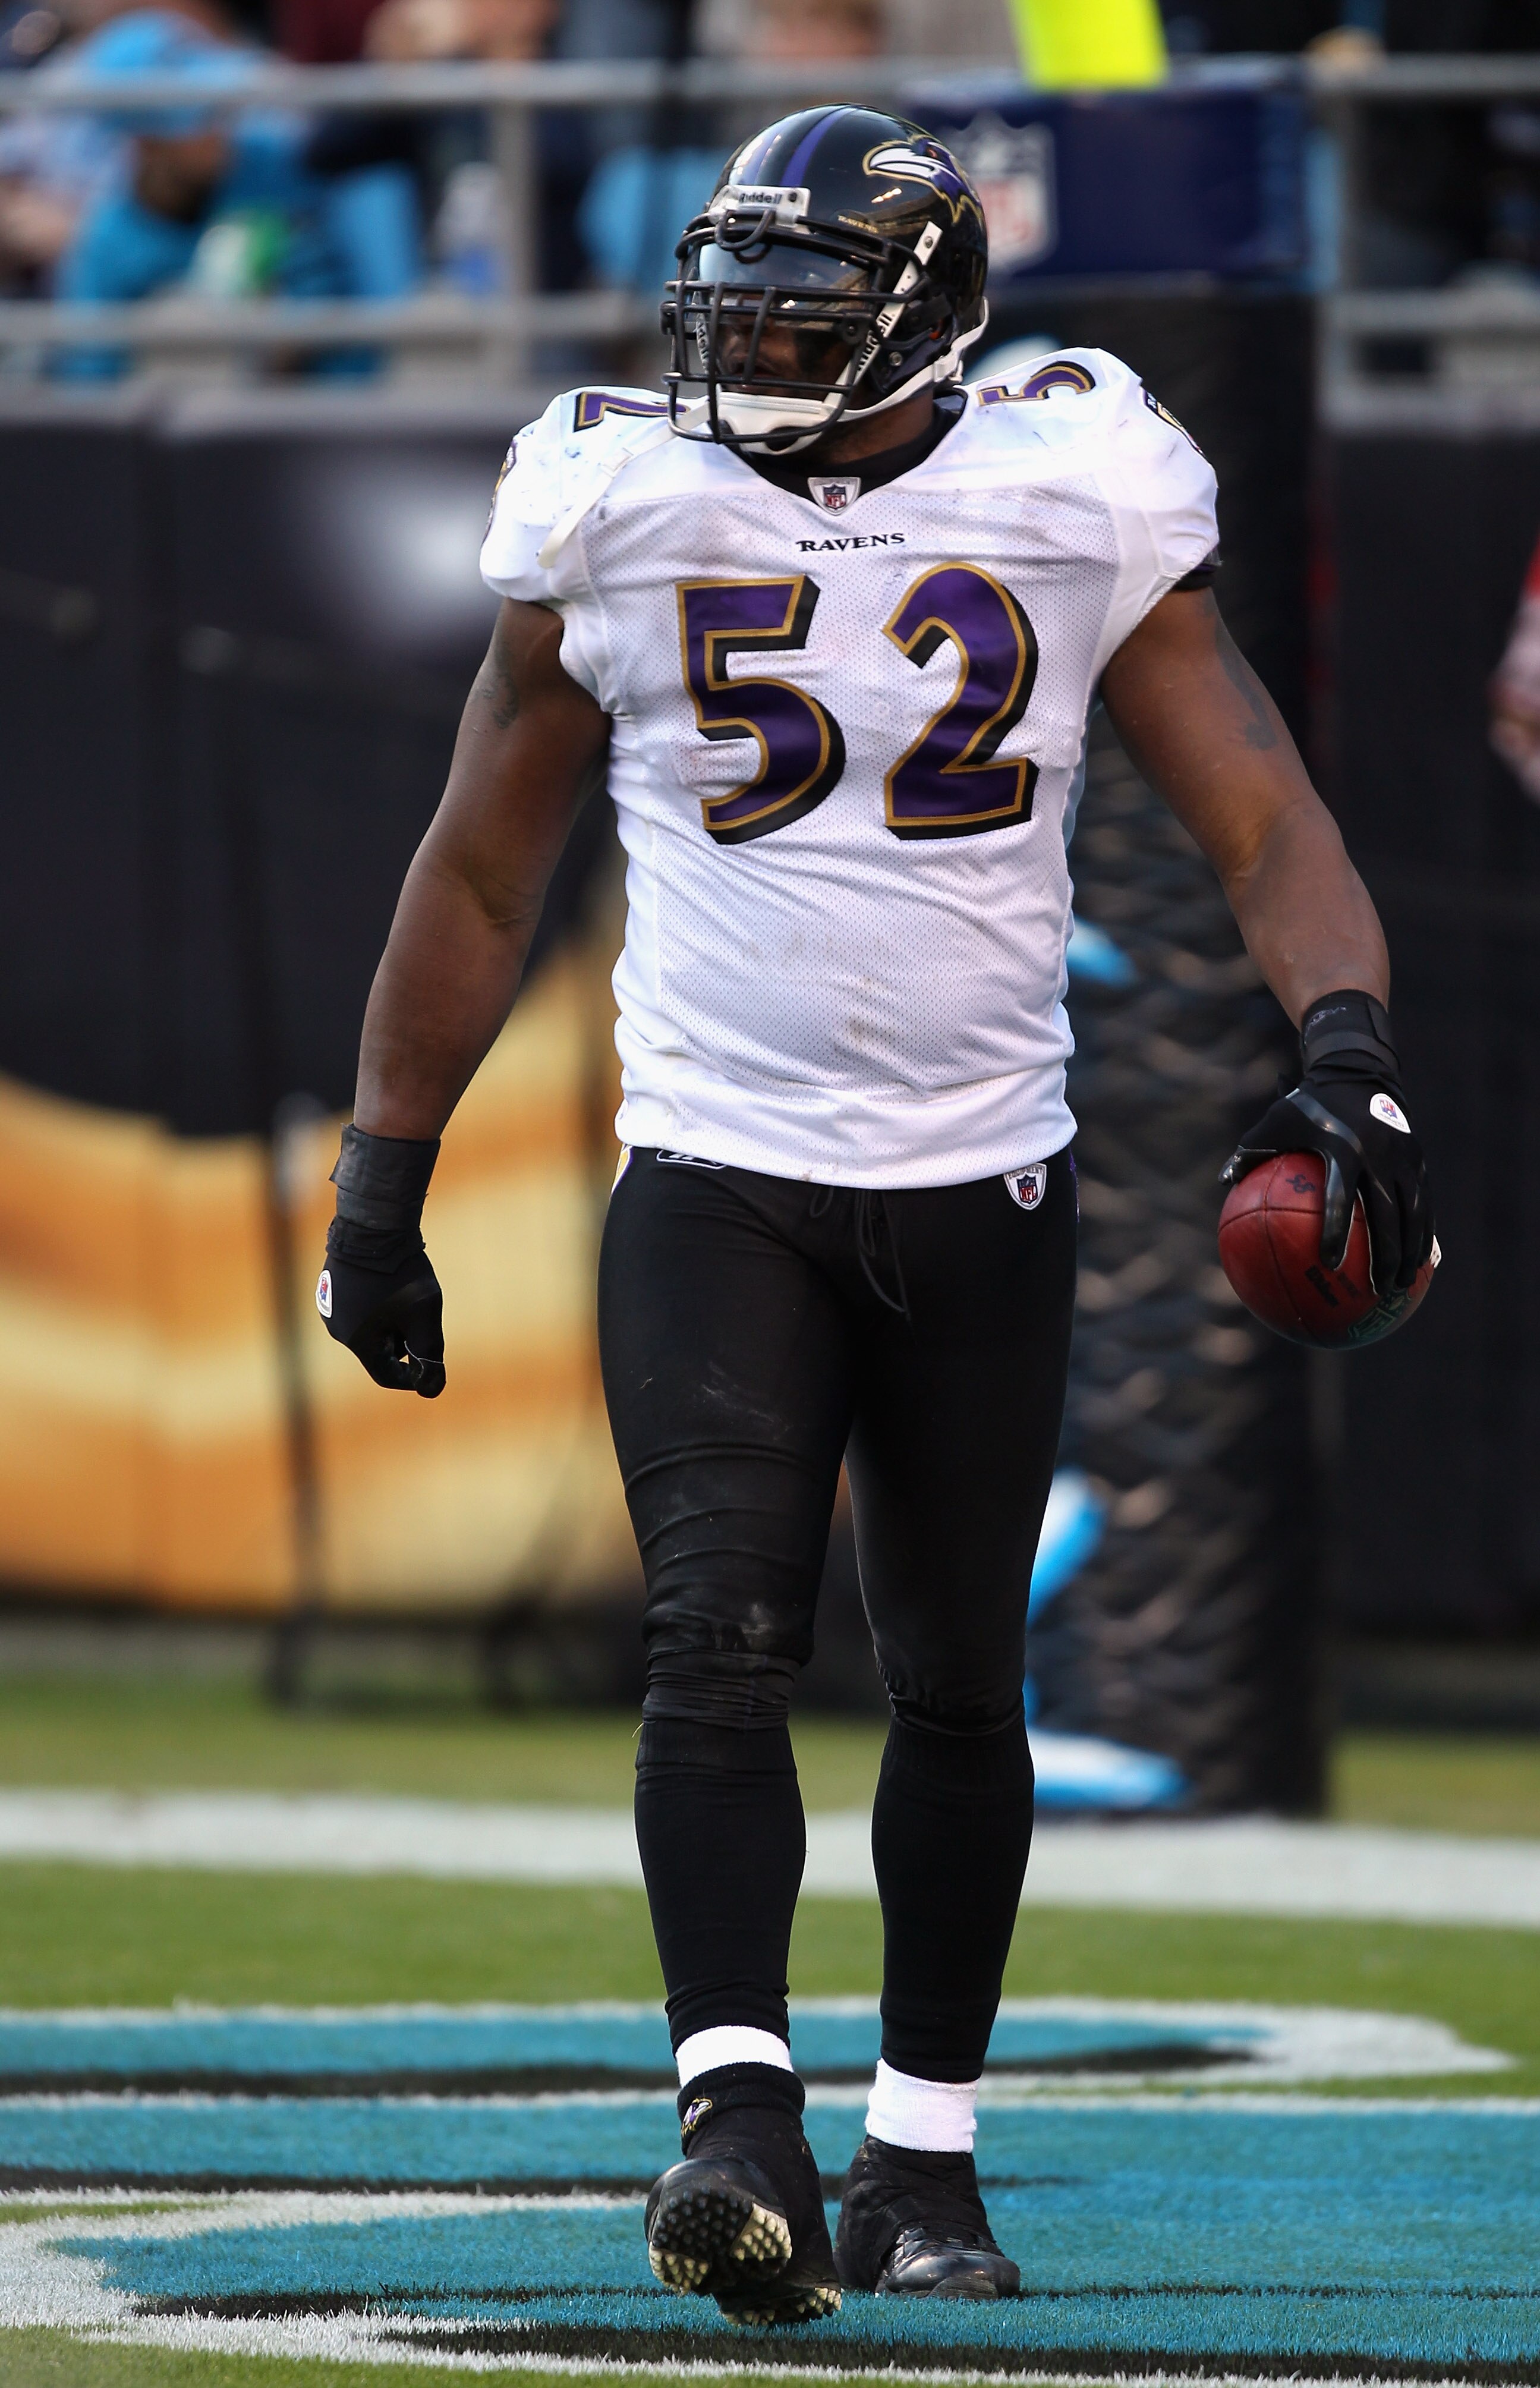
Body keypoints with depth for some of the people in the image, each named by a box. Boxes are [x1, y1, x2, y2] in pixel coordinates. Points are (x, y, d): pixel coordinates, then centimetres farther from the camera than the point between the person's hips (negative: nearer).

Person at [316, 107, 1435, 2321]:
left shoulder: (1076, 514, -3)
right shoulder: (621, 519, -1)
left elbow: (1264, 819, -4)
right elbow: (481, 873, 9)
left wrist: (1346, 1038, -23)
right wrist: (382, 1173, 8)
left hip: (986, 1186, 1)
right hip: (716, 1185, -1)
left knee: (958, 1683, 9)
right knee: (722, 1638, -18)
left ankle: (924, 2154, 23)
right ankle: (740, 2117, -26)